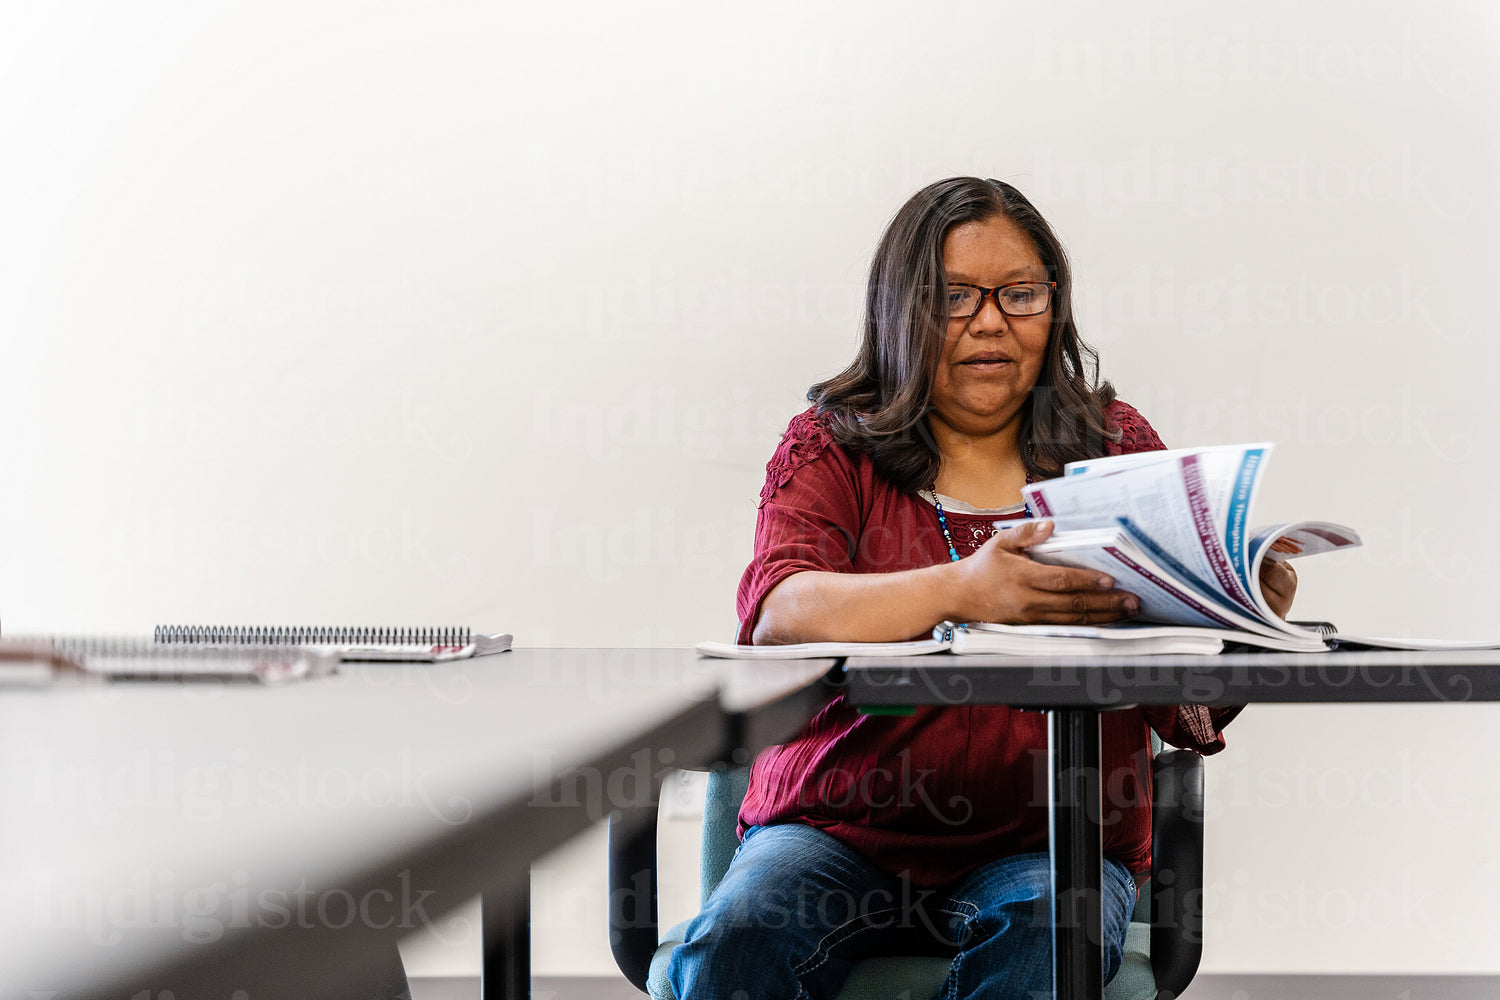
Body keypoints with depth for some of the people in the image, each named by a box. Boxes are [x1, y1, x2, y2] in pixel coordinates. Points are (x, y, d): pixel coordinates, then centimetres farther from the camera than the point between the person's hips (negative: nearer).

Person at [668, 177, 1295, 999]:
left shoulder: (1116, 447, 10)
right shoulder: (832, 446, 7)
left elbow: (1186, 712, 2)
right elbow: (776, 611, -15)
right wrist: (959, 590, -32)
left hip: (1052, 844, 1)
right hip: (840, 831, 0)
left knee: (1043, 931, -32)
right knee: (737, 933, -29)